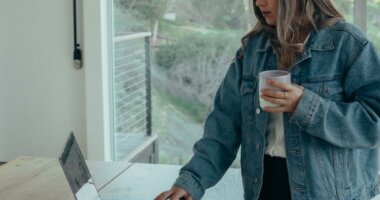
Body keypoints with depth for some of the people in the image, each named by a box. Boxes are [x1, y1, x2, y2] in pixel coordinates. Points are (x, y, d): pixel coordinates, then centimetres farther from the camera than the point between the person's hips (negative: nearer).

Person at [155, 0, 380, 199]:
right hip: (265, 181, 4)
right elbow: (226, 121, 1)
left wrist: (307, 106, -23)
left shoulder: (347, 42, -8)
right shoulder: (253, 47, 5)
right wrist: (192, 178, -10)